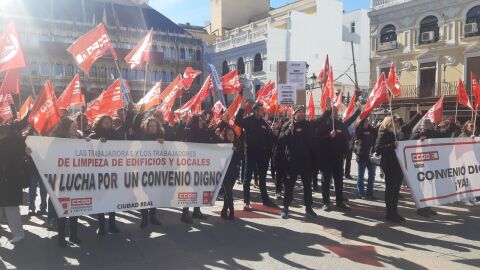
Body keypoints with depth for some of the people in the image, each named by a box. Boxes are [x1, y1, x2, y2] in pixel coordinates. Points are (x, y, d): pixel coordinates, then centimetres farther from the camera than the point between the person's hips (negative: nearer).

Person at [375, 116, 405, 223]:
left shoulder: (394, 134, 15)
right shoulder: (383, 135, -9)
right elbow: (377, 149, -22)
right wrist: (393, 145, -29)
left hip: (398, 165, 8)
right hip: (389, 166, -8)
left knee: (396, 189, 12)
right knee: (390, 189, -2)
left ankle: (393, 212, 21)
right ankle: (389, 214, 6)